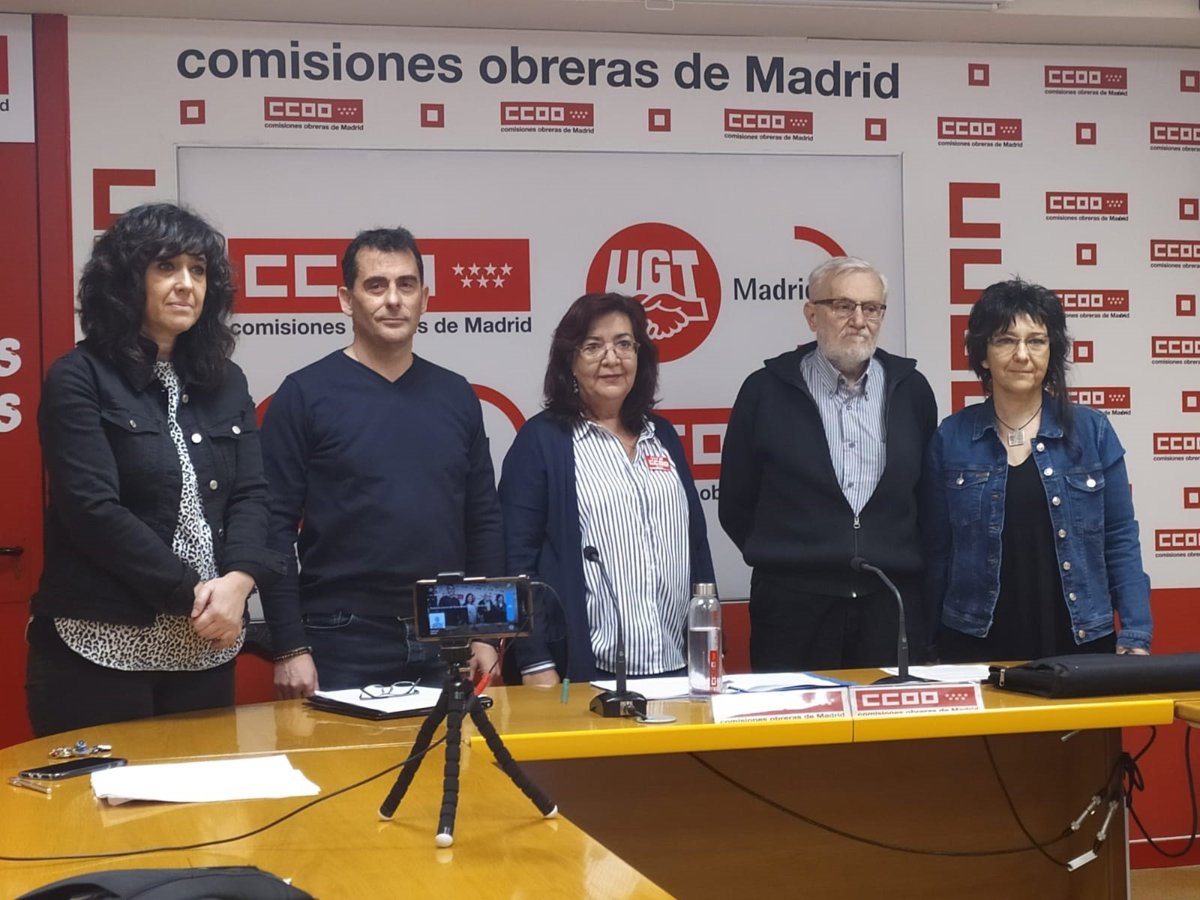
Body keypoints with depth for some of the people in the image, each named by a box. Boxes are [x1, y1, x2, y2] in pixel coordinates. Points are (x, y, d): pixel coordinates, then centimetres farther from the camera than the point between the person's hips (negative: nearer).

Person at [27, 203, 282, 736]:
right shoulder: (79, 379, -4)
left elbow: (250, 496, 4)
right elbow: (93, 508, -14)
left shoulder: (225, 383, 12)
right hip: (101, 648, -5)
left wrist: (237, 581, -15)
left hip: (207, 647, 5)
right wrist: (191, 591, -17)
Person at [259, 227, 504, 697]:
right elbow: (276, 528, -6)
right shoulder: (306, 394, -3)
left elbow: (483, 523, 12)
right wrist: (290, 648, -11)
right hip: (344, 645, -4)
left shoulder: (455, 395, 9)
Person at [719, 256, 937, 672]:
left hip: (892, 605, 2)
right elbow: (735, 503, 5)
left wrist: (905, 567, 10)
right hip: (794, 605, -2)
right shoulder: (767, 390, 0)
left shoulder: (910, 388, 8)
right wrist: (785, 559, 7)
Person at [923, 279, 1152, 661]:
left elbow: (1120, 541, 2)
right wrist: (933, 651, 4)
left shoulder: (1091, 430, 1)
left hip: (1080, 641, 1)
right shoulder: (951, 438, 0)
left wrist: (1135, 638, -5)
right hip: (977, 645, 0)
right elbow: (937, 550, 4)